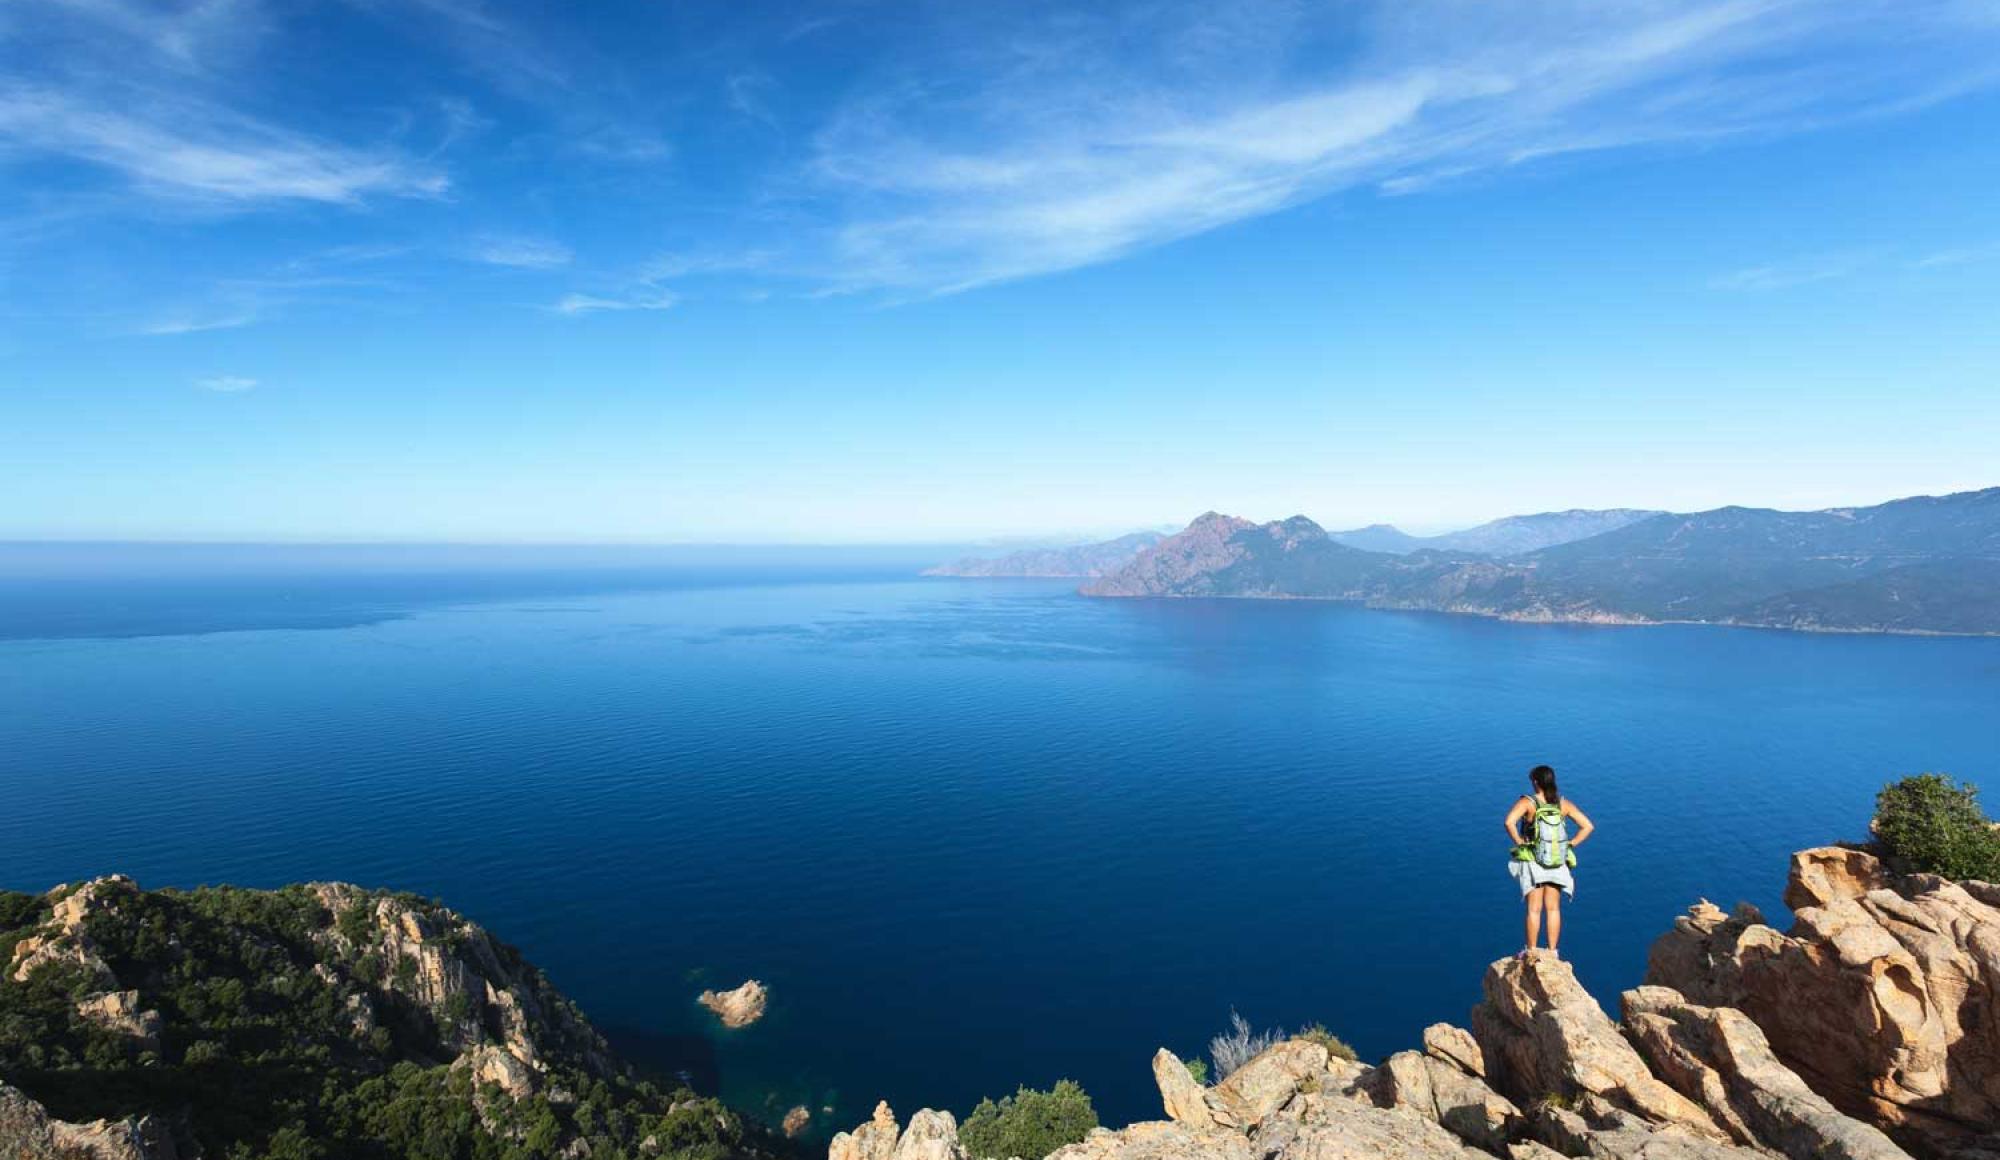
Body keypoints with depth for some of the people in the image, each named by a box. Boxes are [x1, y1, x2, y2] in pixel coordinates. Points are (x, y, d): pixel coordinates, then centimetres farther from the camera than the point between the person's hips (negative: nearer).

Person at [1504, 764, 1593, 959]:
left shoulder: (1527, 802, -13)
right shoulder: (1564, 803, -2)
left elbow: (1509, 822, -29)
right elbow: (1588, 826, -1)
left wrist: (1518, 843, -15)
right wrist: (1570, 844, 3)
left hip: (1533, 862, -3)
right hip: (1557, 864, 3)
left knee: (1534, 909, 4)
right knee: (1553, 909, 12)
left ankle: (1531, 951, 11)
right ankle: (1552, 951, 17)